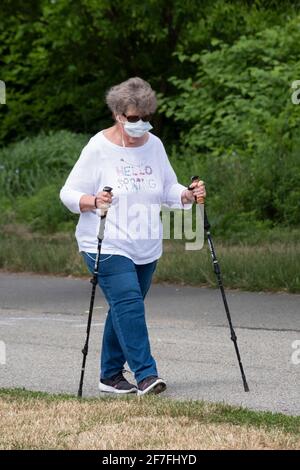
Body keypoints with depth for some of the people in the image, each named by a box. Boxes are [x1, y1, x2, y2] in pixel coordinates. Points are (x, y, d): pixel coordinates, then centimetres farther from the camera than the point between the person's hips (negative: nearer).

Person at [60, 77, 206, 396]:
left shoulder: (154, 145, 8)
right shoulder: (98, 148, -8)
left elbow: (168, 190, 16)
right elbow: (69, 193, -7)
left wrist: (188, 195, -5)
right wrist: (93, 201, -27)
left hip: (146, 248, 6)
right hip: (107, 246, -6)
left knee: (125, 309, 11)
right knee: (128, 303, -19)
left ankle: (110, 375, 22)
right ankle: (145, 375, -21)